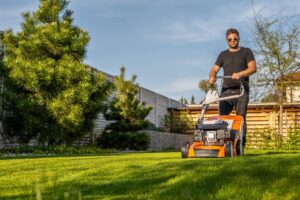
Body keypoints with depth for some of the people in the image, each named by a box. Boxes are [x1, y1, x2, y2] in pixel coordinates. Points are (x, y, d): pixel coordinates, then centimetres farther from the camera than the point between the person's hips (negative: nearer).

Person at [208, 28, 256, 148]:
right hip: (226, 90, 3)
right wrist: (212, 77, -9)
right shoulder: (223, 55, 21)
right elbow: (214, 69, 15)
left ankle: (241, 145, -8)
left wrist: (239, 74, -20)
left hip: (241, 90, -2)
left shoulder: (246, 52, 12)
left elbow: (253, 68, -2)